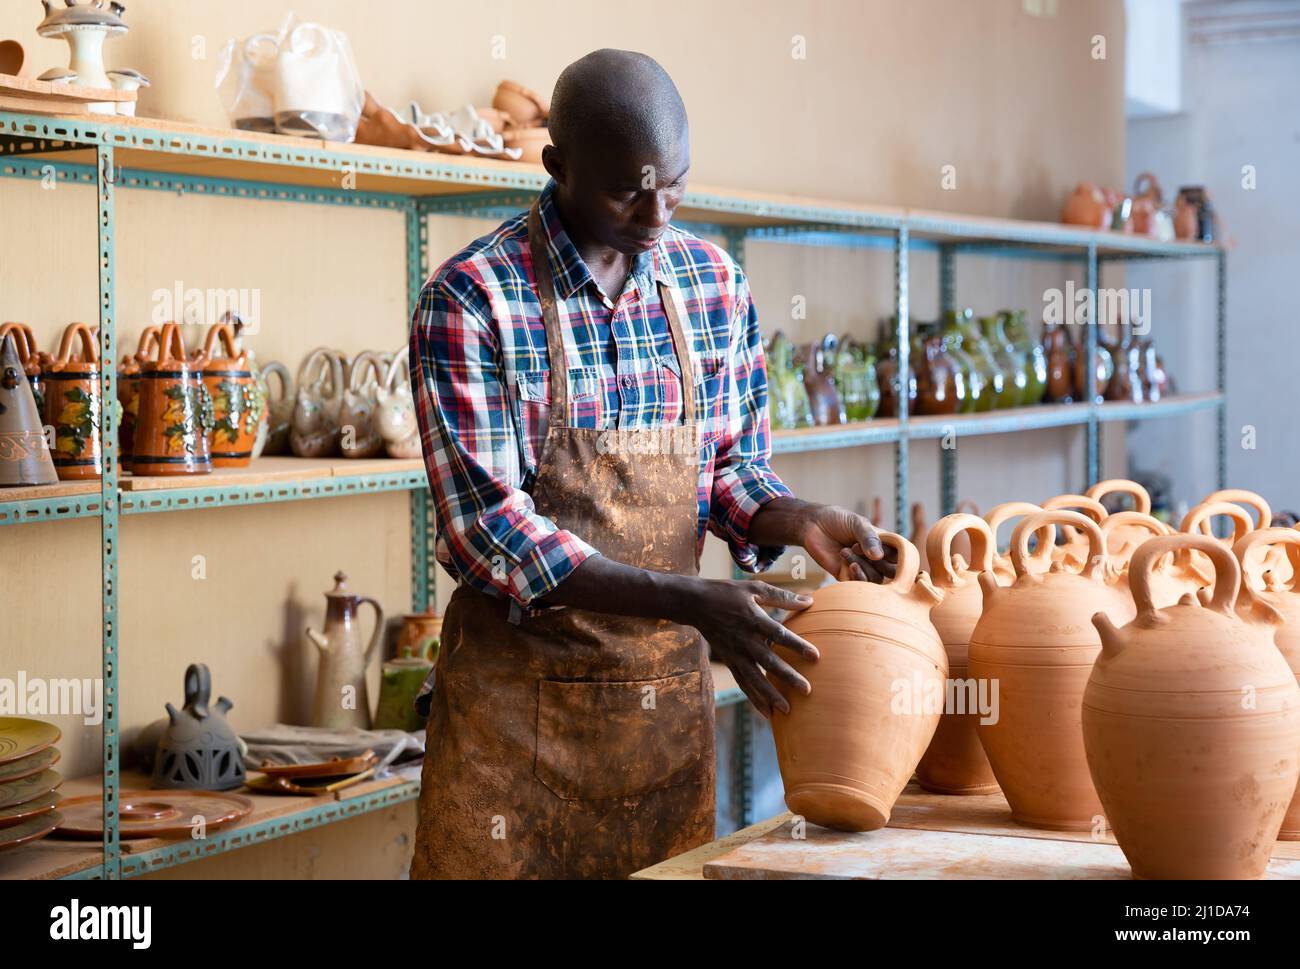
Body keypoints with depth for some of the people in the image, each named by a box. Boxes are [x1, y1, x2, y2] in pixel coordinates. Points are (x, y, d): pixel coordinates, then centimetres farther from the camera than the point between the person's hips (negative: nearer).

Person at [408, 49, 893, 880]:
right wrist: (690, 604, -27)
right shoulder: (470, 299, -15)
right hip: (519, 687, -4)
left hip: (670, 685, 4)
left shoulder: (714, 282, 2)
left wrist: (801, 521, -11)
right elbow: (489, 531, -20)